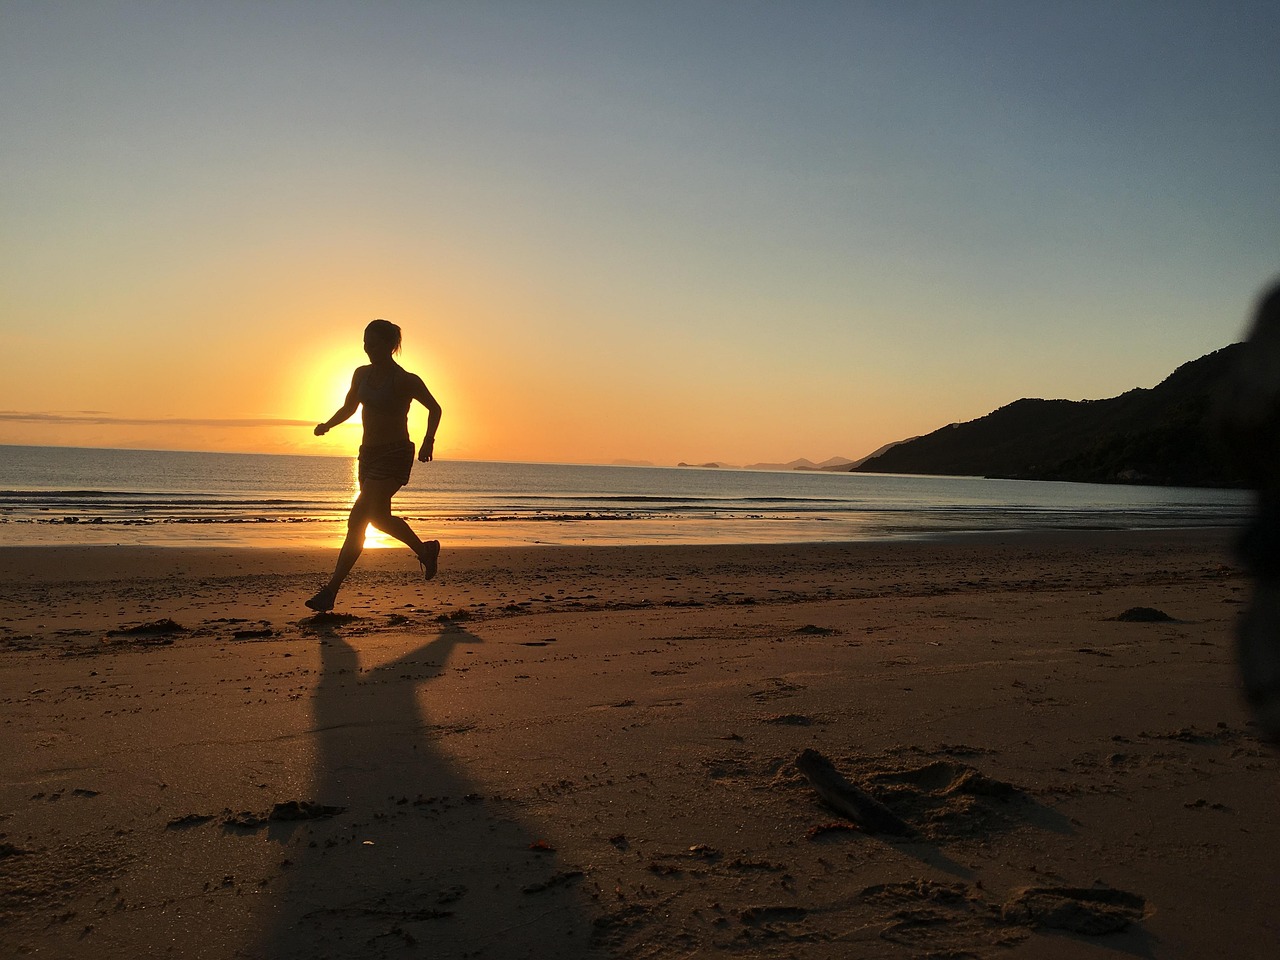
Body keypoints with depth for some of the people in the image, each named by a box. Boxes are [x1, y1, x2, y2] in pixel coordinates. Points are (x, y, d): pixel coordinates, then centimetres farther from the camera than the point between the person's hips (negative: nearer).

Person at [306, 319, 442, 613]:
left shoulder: (405, 380, -12)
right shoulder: (362, 374, 6)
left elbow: (434, 408, -1)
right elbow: (348, 408, 19)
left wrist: (428, 441, -13)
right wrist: (327, 425, 1)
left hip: (395, 455, -8)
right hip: (369, 453, 8)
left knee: (358, 519, -16)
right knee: (379, 516, 18)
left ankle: (331, 591, -14)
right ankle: (425, 550, 42)